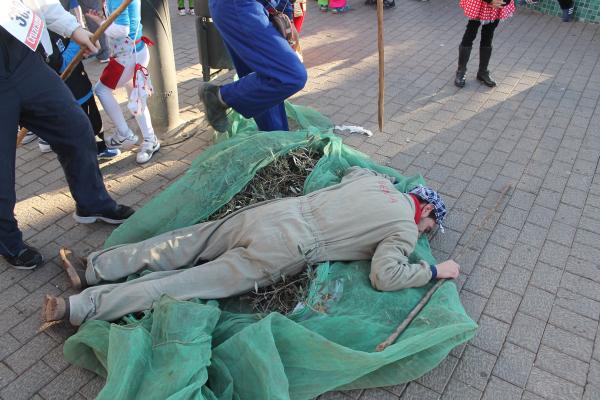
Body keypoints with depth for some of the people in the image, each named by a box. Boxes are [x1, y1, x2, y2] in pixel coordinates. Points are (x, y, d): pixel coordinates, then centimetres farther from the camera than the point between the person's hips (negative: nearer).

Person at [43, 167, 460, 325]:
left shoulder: (378, 179, 21)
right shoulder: (405, 228, 2)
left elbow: (350, 170, 42)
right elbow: (384, 276, -10)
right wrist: (434, 270, 4)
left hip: (267, 211, 6)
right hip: (280, 253, -6)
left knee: (179, 247, 12)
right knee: (181, 285, -5)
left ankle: (92, 268, 14)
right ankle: (77, 307, -3)